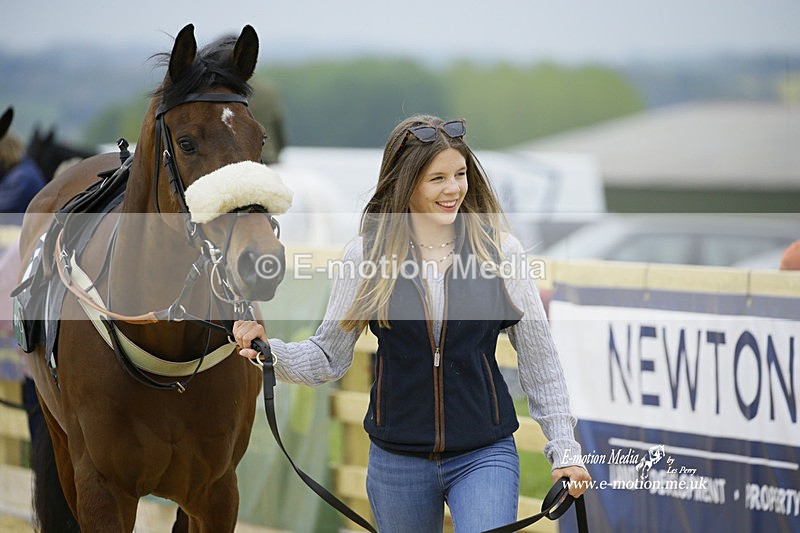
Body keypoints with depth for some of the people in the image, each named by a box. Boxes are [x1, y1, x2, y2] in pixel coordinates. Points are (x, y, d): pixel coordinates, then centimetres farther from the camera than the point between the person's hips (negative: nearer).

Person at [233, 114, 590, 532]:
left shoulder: (500, 250, -3)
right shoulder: (366, 256, -2)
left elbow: (538, 359, 3)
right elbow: (328, 357, 2)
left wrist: (565, 450, 1)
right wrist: (270, 351, -17)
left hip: (484, 455, -1)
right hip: (397, 461, 2)